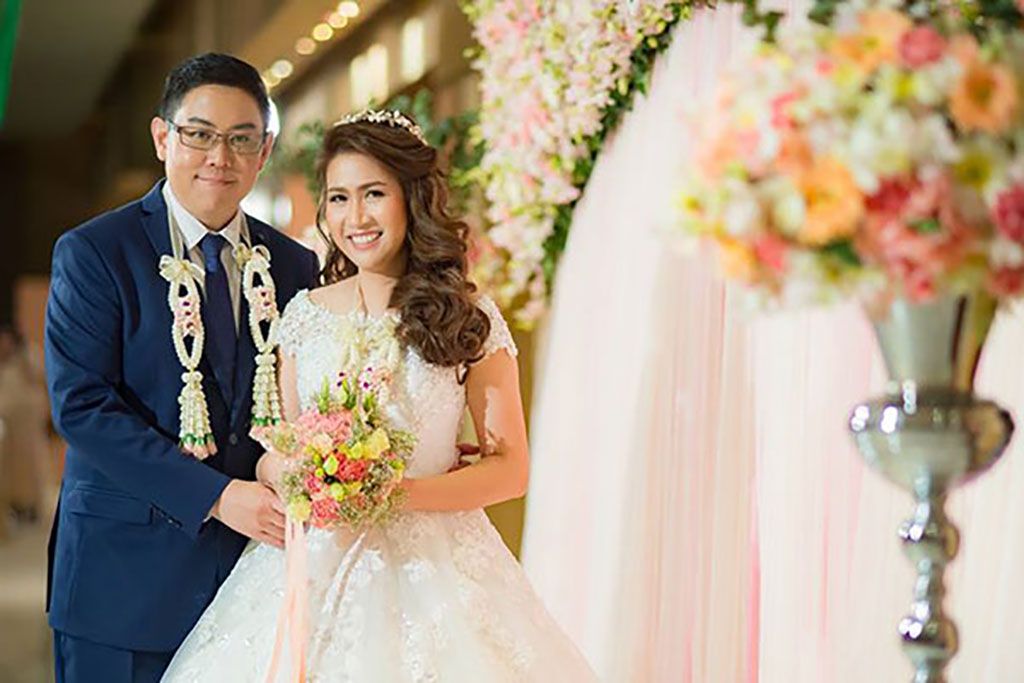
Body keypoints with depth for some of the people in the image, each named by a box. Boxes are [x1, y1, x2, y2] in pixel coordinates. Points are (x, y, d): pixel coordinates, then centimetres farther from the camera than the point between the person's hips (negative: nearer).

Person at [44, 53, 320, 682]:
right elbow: (81, 405, -13)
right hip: (125, 581, -3)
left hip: (254, 572, 4)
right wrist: (215, 497, -19)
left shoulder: (295, 267, 8)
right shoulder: (92, 253, -5)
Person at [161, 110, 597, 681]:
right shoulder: (305, 314, 8)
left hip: (431, 565, -2)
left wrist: (400, 493, -17)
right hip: (312, 565, 3)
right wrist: (283, 471, -10)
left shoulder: (469, 318, -2)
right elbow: (279, 454, 14)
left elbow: (510, 468, -4)